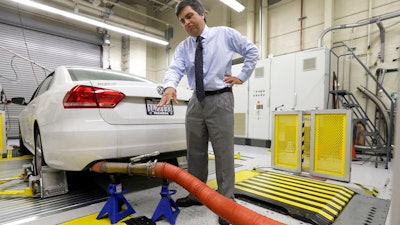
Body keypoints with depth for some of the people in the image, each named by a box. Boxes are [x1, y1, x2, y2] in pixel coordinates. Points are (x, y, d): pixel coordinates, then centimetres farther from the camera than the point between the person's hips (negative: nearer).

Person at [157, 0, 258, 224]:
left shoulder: (225, 34, 3)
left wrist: (242, 76, 0)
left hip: (220, 99, -4)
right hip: (196, 101, 5)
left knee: (223, 152, -1)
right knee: (195, 152, 12)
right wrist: (170, 85, -29)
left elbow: (252, 51, 8)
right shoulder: (183, 47, 10)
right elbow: (175, 68, -8)